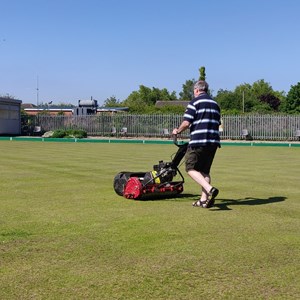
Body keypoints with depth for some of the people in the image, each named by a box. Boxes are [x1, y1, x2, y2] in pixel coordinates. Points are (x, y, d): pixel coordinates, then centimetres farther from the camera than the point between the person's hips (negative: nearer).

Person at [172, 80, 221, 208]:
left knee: (191, 168, -1)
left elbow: (186, 123, -11)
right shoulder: (215, 104, 19)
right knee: (205, 170, 14)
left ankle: (210, 189, -19)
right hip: (213, 141, 7)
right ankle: (204, 199, 10)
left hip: (198, 141, -7)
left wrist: (177, 131, 8)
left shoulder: (195, 102, -3)